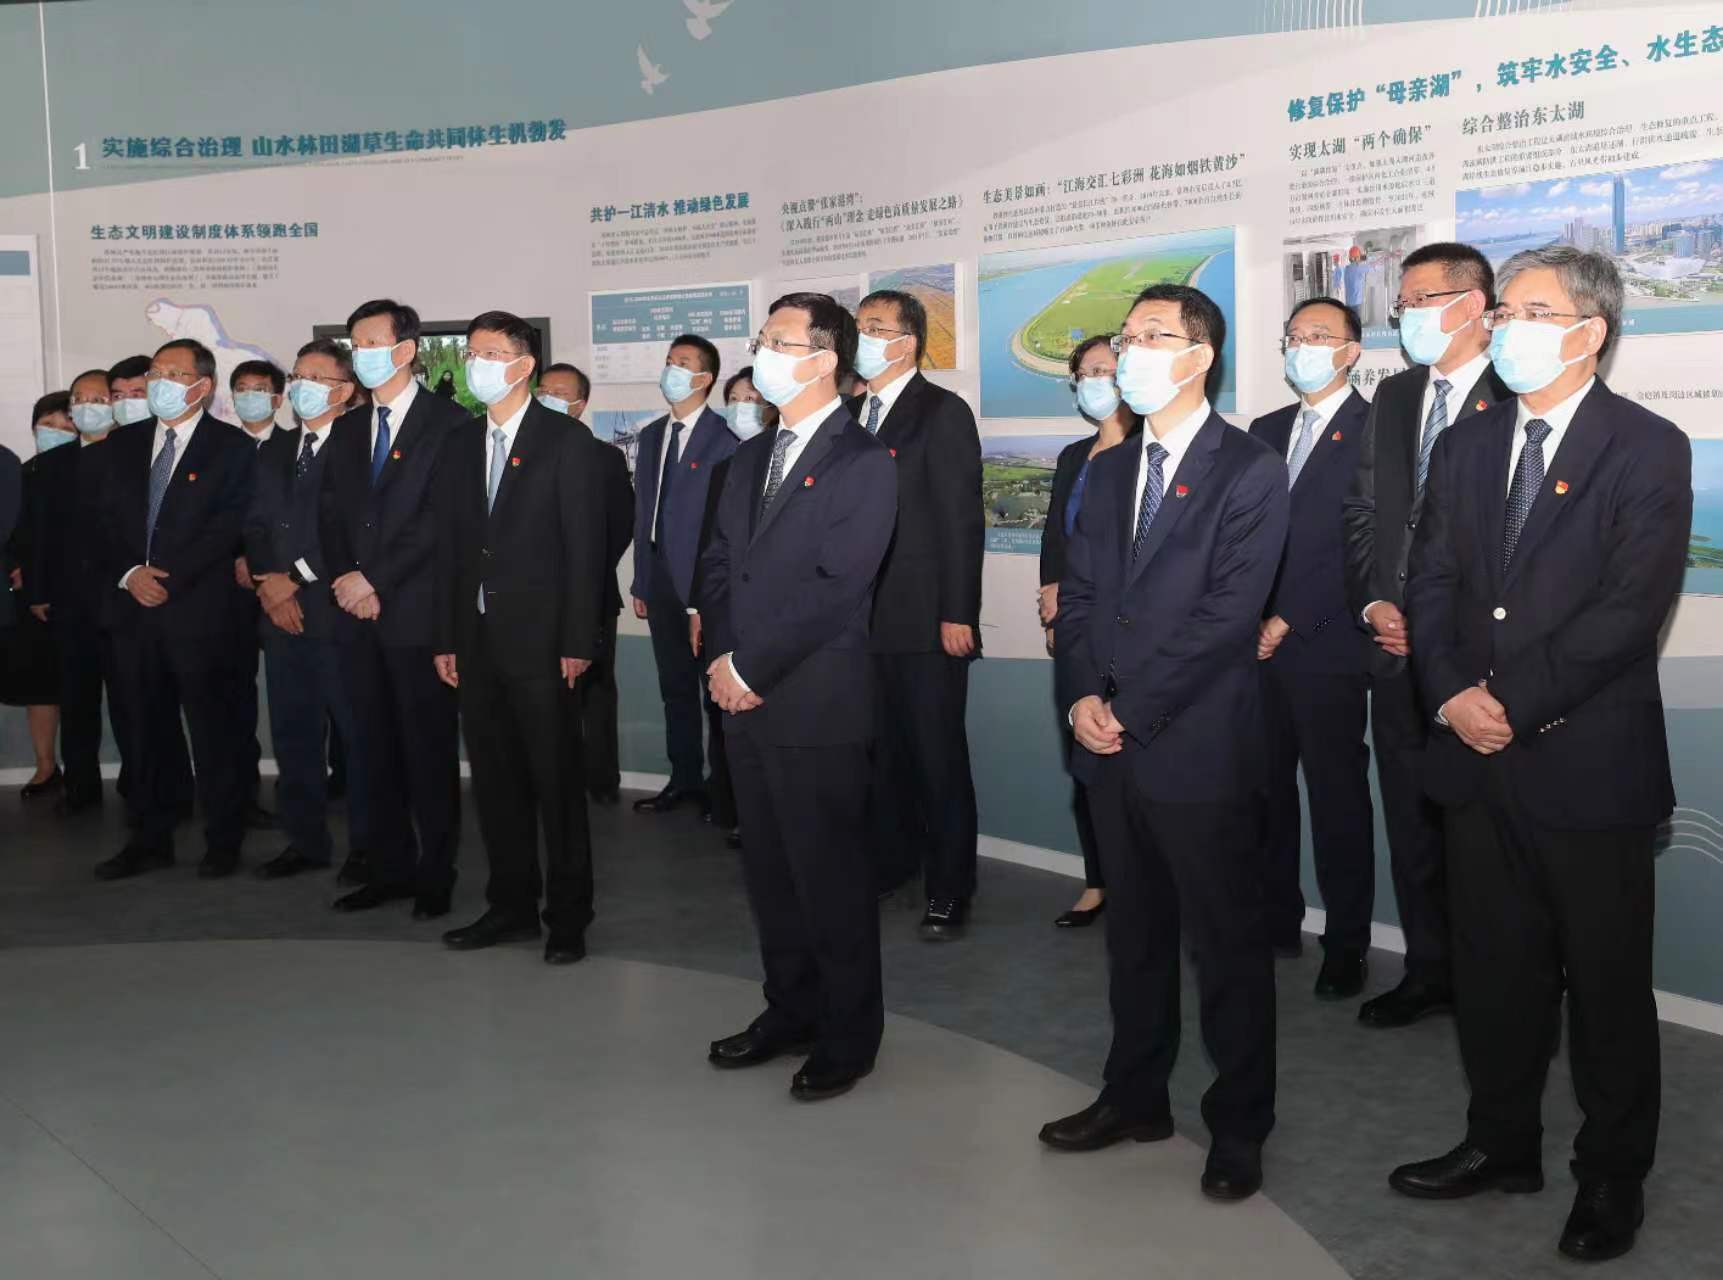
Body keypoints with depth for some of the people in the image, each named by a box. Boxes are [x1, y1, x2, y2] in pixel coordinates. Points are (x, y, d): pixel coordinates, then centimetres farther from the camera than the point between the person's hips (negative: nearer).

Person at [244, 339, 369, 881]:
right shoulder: (274, 450, 18)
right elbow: (256, 526, 14)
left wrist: (295, 579, -11)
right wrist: (269, 587, -1)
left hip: (337, 613, -7)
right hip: (282, 613, 7)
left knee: (359, 734, -1)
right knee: (293, 734, 10)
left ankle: (369, 845, 8)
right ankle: (306, 841, 20)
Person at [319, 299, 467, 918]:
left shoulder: (448, 421, -4)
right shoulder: (346, 429, 17)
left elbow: (440, 517, -12)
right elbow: (330, 515, 14)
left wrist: (373, 579, -12)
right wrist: (347, 583, -2)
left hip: (418, 611, -6)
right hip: (359, 612, 6)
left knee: (429, 747, 0)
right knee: (373, 748, 10)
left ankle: (435, 875, 9)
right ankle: (389, 868, 19)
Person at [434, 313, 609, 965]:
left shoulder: (568, 444, -3)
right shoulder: (460, 445, 13)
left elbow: (585, 549, -8)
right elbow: (449, 547, 13)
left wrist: (578, 643, -13)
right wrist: (447, 638, 7)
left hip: (540, 641, -5)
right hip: (478, 641, 6)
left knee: (556, 782, 1)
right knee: (495, 779, 11)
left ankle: (568, 915, 12)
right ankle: (511, 905, 23)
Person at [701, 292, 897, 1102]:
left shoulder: (863, 465, -9)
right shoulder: (751, 458, 16)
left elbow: (834, 589, -16)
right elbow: (719, 564, 14)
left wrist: (752, 670, -14)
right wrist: (722, 659, -1)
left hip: (817, 703, -7)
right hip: (744, 698, 7)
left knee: (829, 873, 1)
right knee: (768, 867, 15)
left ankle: (848, 1036, 16)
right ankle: (790, 1010, 30)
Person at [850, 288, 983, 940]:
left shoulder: (943, 412, -6)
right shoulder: (851, 414, 14)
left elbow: (962, 519, -11)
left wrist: (958, 613, -15)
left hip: (925, 621, -6)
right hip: (861, 618, 6)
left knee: (938, 757, 1)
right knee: (879, 751, 13)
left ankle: (949, 891, 10)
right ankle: (889, 861, 28)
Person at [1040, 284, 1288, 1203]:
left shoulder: (1249, 472, -8)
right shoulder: (1108, 471, 14)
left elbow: (1226, 614, -15)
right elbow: (1077, 594, 10)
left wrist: (1129, 710, -15)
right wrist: (1081, 696, -6)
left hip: (1199, 748, -6)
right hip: (1113, 746, 6)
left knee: (1227, 945, 5)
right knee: (1133, 933, 17)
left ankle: (1238, 1127, 19)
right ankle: (1135, 1096, 31)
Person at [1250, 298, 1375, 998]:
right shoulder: (1266, 431, 17)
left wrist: (1290, 621, -12)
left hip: (1328, 649, -6)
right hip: (1259, 643, 6)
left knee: (1337, 797, 2)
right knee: (1265, 789, 9)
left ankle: (1346, 945, 12)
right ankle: (1276, 921, 22)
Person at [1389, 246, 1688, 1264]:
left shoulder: (1648, 449, -7)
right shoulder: (1466, 446, 11)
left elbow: (1632, 606, -16)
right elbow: (1432, 583, 7)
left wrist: (1515, 705, -17)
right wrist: (1455, 694, -9)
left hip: (1590, 761, -5)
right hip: (1481, 759, 5)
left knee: (1607, 980, 8)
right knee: (1494, 969, 15)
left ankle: (1614, 1173, 25)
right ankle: (1503, 1143, 31)